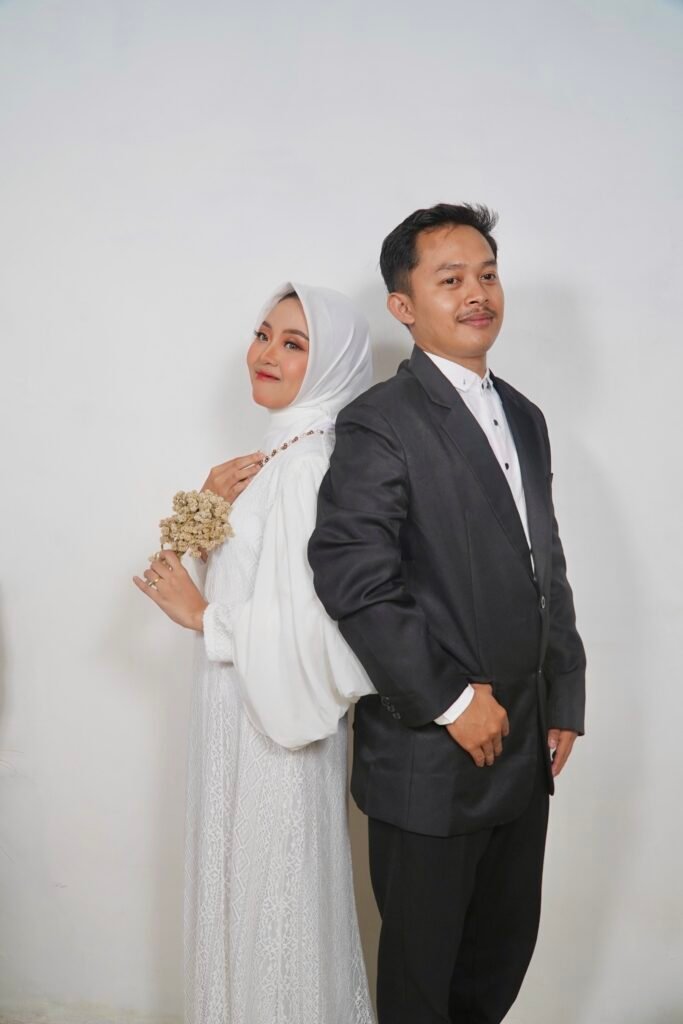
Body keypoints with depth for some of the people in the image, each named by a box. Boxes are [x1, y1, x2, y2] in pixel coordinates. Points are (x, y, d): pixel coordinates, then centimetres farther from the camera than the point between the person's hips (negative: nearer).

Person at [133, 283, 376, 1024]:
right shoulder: (277, 454, 7)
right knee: (244, 887, 23)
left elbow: (308, 627, -28)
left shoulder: (312, 465, -22)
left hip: (279, 717, -9)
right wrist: (213, 497, -2)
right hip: (246, 708, 9)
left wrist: (201, 615, -15)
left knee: (274, 895, 10)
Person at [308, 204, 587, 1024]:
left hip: (524, 747, 7)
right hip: (430, 756, -7)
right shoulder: (380, 423, -14)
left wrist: (565, 696, 11)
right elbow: (353, 580, -22)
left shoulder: (524, 418, 11)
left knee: (507, 943, 21)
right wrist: (452, 703, -18)